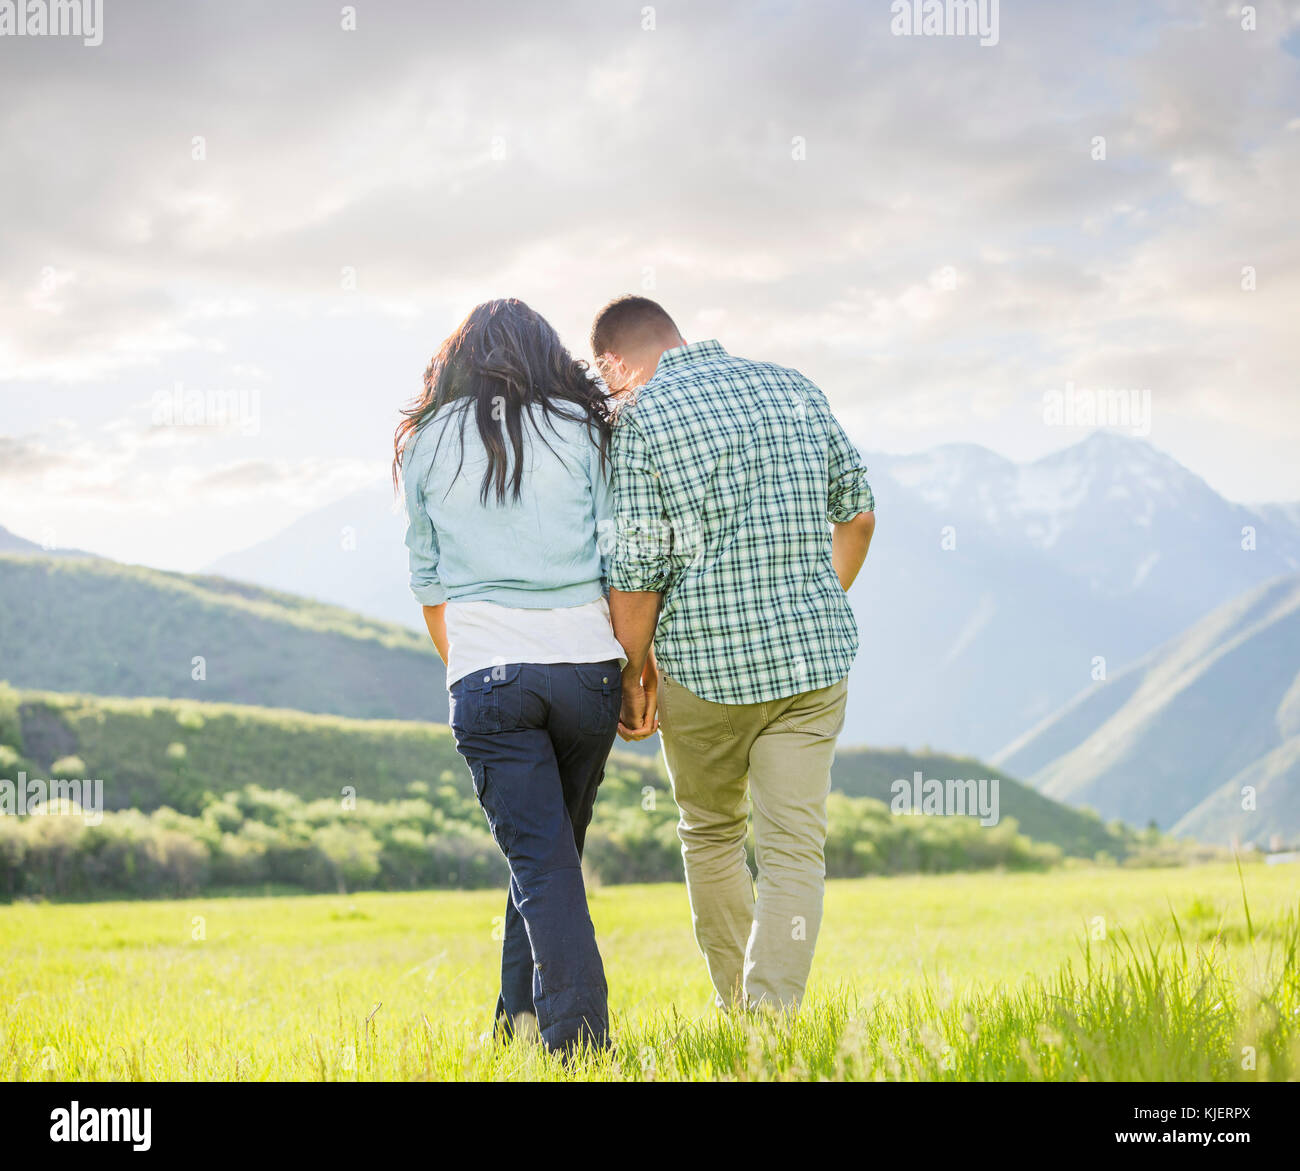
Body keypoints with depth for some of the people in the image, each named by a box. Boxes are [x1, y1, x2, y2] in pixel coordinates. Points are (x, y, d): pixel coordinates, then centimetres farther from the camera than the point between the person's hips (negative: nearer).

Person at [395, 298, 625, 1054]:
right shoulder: (582, 430, 7)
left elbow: (429, 579, 13)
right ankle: (525, 1013, 23)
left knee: (541, 860, -1)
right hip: (586, 661, 1)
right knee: (555, 845, 16)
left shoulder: (427, 444, 10)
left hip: (485, 677, -1)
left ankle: (578, 1035, -9)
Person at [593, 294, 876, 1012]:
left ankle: (739, 1014, 25)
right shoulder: (792, 389, 9)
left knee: (711, 834, 18)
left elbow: (637, 567, -11)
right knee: (794, 847, 3)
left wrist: (633, 668, 2)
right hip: (813, 655, 3)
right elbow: (857, 513, 15)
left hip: (705, 657, -3)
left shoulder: (642, 418, -7)